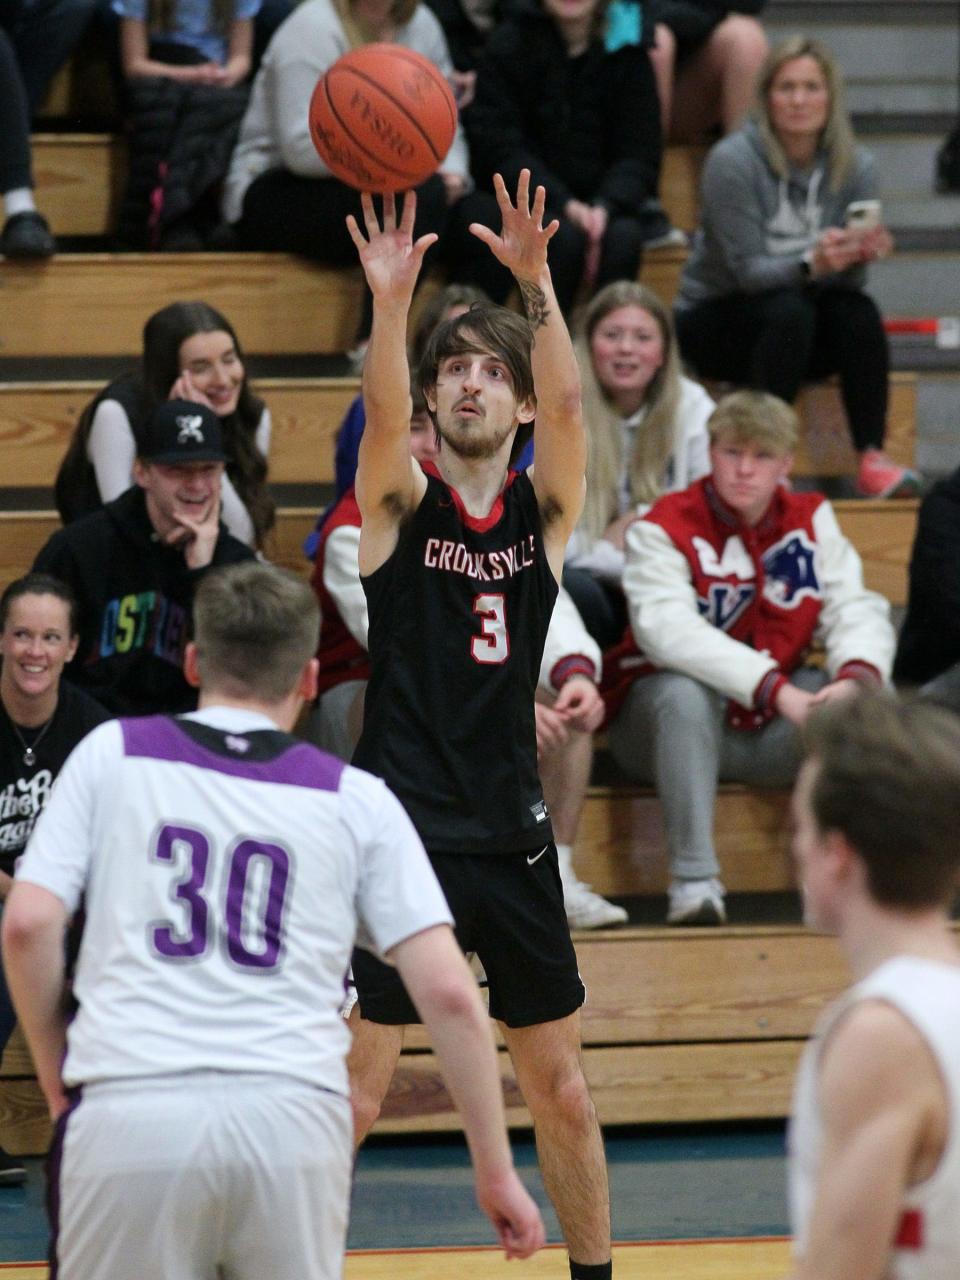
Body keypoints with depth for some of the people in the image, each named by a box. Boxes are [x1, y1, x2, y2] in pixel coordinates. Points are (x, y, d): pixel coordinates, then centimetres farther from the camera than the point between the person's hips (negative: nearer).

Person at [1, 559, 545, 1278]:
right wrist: (495, 1169, 14)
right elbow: (449, 993, 9)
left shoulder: (112, 755, 14)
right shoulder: (355, 800, 15)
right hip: (293, 1109, 1)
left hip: (130, 1108, -1)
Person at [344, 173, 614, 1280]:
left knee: (561, 1093, 11)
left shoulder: (545, 508, 4)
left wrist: (536, 278, -29)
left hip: (511, 834, 3)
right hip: (401, 827, -3)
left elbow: (566, 401, -14)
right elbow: (382, 413, -22)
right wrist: (391, 300, -39)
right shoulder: (401, 503, -1)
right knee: (350, 1095, -4)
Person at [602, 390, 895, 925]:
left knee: (870, 696, -19)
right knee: (683, 694, -37)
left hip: (770, 732, 4)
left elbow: (856, 609, -6)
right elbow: (670, 631, -28)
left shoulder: (812, 520, 4)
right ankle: (693, 879, -35)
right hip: (665, 718, -4)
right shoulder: (663, 530, -12)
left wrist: (857, 675, -30)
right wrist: (776, 689, -39)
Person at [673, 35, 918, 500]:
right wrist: (811, 264, -40)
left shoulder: (854, 167, -6)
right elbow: (747, 270, -21)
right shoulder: (733, 161, -18)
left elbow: (847, 279, -9)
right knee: (789, 311, -35)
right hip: (715, 318, -4)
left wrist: (860, 255, -33)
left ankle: (872, 458, -29)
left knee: (859, 311, -27)